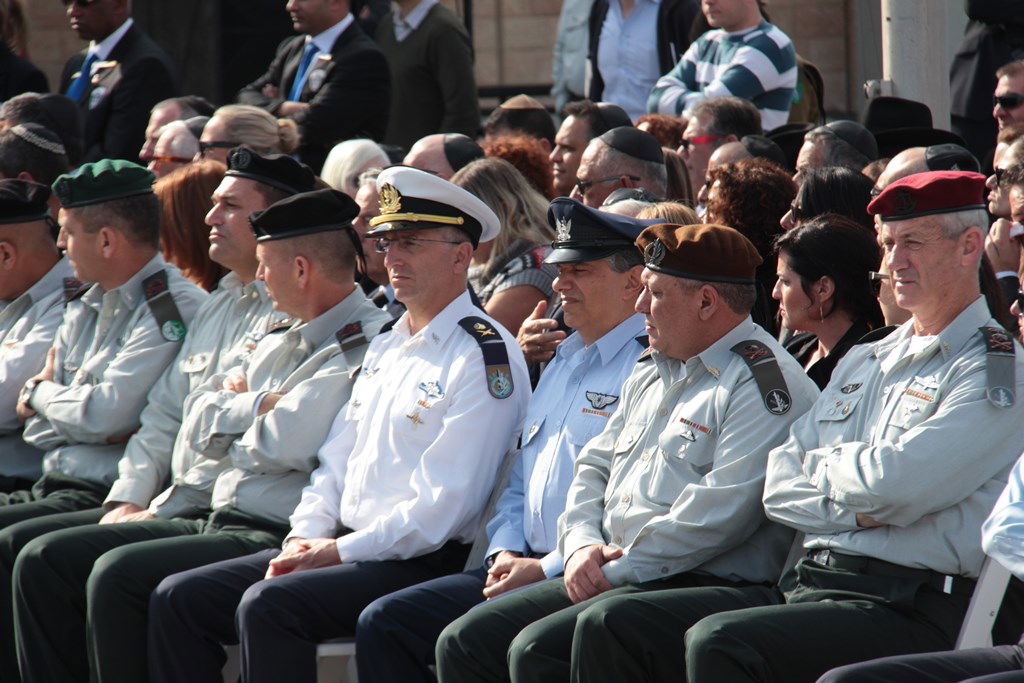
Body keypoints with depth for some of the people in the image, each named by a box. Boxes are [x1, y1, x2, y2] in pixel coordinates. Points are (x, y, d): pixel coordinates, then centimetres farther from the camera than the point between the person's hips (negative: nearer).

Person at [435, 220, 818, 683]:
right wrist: (581, 544, 2)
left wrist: (618, 570, -16)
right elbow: (594, 466, 24)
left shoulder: (766, 385, -11)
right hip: (608, 576, 9)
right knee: (464, 643, -3)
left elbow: (720, 513, -21)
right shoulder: (651, 373, 21)